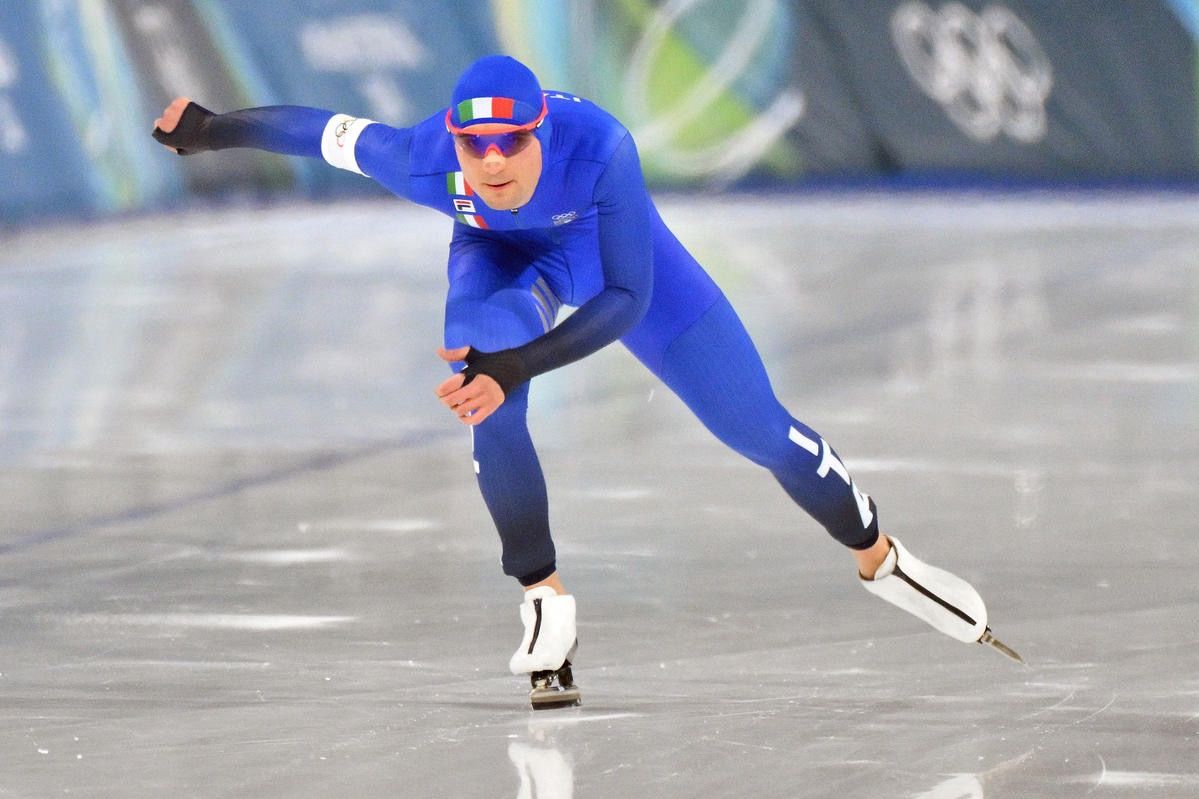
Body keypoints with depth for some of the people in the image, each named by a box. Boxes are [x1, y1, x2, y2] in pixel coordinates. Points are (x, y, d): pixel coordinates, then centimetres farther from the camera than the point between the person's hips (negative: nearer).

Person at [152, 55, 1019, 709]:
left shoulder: (598, 148, -43)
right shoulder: (421, 159, -36)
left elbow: (626, 298, -42)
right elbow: (318, 129, -19)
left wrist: (517, 367, -53)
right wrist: (207, 129, -5)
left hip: (607, 250, -1)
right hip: (500, 260, 1)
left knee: (756, 425, 1)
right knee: (489, 409, -30)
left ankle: (878, 556, 23)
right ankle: (546, 602, -13)